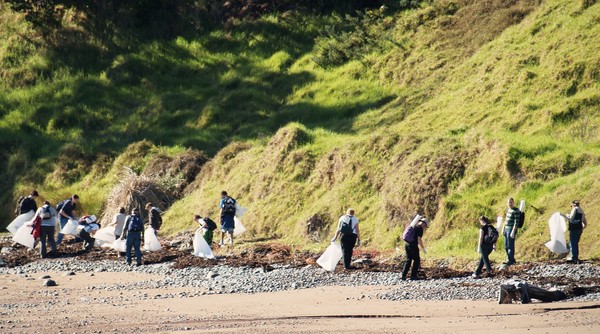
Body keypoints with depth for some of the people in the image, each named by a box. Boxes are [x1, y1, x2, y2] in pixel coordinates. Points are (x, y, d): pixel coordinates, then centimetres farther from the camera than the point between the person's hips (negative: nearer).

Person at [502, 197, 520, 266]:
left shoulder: (516, 211, -15)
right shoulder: (508, 209, 13)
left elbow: (516, 222, -18)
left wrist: (513, 232, -22)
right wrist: (503, 229, 17)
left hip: (512, 229, -9)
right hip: (506, 229, 9)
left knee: (510, 245, -7)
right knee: (506, 246, 12)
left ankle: (511, 260, 0)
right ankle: (512, 260, 20)